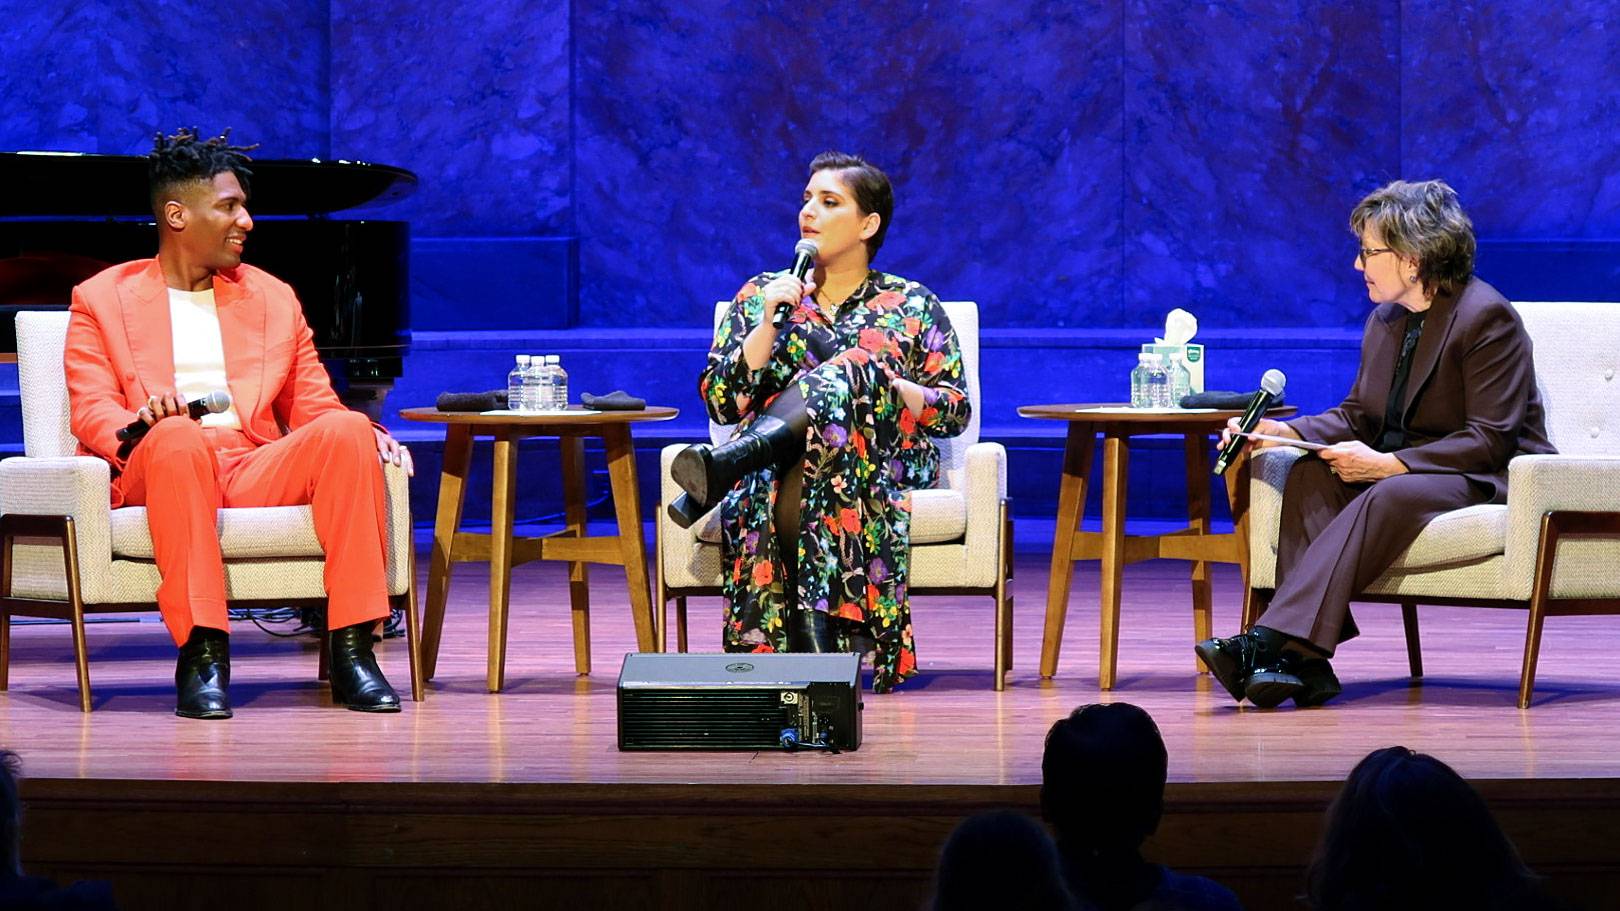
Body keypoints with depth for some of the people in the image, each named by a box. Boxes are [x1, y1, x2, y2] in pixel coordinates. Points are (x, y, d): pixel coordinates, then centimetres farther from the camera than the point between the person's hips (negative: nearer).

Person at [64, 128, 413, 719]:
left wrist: (364, 434, -6)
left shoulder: (273, 299, 24)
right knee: (176, 436, -39)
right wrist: (137, 424, -22)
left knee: (347, 430, -27)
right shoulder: (102, 300, 15)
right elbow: (91, 411, 2)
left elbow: (313, 406, 17)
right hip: (153, 471, -3)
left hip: (259, 471, 3)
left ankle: (351, 649, -31)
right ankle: (202, 653, -40)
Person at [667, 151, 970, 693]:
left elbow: (955, 411, 8)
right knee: (786, 492, -40)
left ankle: (722, 470, -55)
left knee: (846, 370, -34)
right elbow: (721, 403, 7)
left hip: (883, 461, -1)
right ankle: (814, 644, -49)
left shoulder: (912, 307, 16)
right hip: (773, 463, 1)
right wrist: (768, 322, -4)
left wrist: (887, 387, -10)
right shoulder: (760, 296, 19)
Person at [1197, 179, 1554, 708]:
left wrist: (1388, 465, -25)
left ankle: (1272, 642, -48)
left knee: (1389, 497, -36)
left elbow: (1489, 440, -19)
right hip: (1399, 468, 8)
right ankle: (1304, 663, -34)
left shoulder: (1486, 318, -14)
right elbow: (1355, 416, 14)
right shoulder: (1386, 320, 12)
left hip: (1484, 481, -8)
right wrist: (1285, 432, -5)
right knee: (1311, 475, -19)